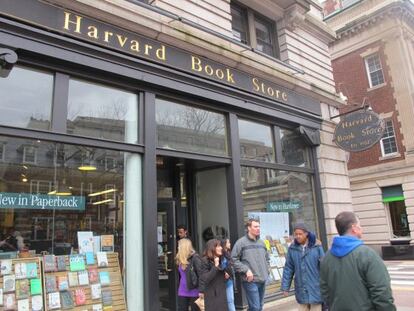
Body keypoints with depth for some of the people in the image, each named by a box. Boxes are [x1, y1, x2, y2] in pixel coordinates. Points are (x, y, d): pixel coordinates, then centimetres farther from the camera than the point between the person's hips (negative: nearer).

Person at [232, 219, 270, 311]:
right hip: (250, 281, -7)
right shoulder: (241, 242, -9)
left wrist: (266, 271, 11)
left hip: (262, 280, 7)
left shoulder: (261, 242, 12)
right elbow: (234, 259, -10)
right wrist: (246, 270, -15)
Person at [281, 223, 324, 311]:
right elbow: (288, 269, 2)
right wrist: (285, 287, 1)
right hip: (301, 291, 2)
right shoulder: (292, 248, -2)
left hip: (315, 289, -2)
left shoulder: (317, 247, -9)